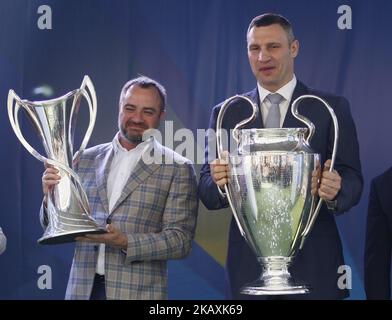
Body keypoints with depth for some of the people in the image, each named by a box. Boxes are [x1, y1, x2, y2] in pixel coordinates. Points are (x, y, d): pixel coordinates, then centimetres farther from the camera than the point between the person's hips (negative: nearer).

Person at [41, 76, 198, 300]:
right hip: (83, 288, 3)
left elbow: (181, 241, -8)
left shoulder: (178, 169, -3)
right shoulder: (86, 159, 7)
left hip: (138, 291, -3)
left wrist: (125, 243, -19)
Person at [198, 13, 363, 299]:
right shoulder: (226, 114, 8)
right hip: (248, 263, 1)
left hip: (313, 264, -1)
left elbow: (352, 181, -2)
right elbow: (208, 194, 4)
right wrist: (219, 183, -19)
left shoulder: (332, 108, 3)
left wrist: (336, 192, -24)